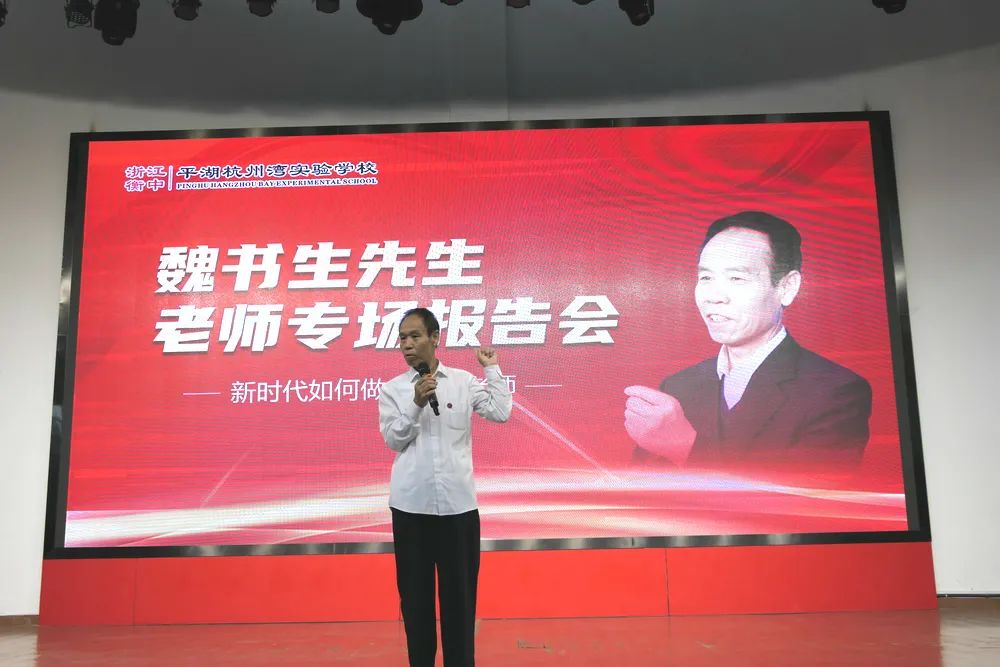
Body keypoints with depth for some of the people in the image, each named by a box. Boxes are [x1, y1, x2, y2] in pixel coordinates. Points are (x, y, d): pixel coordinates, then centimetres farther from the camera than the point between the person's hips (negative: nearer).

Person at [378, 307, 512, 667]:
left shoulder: (463, 381, 3)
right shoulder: (392, 389, 3)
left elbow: (501, 413, -4)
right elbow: (394, 439, -3)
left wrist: (492, 369, 1)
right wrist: (416, 404, -15)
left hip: (458, 502, 0)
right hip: (410, 504, 1)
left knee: (459, 589, 7)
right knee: (415, 590, 10)